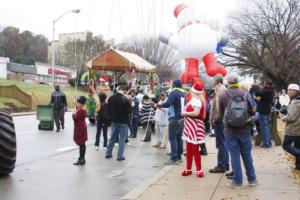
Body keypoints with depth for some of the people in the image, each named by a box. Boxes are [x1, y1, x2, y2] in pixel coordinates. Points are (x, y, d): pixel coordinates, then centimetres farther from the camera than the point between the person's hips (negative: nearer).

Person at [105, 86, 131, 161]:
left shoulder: (111, 98, -3)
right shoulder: (125, 99, -19)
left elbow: (108, 110, 6)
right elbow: (129, 111, -12)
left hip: (114, 121, 5)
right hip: (123, 122, -5)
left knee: (112, 138, 18)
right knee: (122, 139, 3)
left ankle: (108, 153, 25)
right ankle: (120, 156, 4)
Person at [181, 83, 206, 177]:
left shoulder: (196, 100, -17)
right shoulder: (194, 99, 13)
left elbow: (196, 113, -29)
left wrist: (185, 113, -17)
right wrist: (186, 113, 3)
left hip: (195, 126, -10)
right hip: (190, 125, 10)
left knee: (195, 149, -4)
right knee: (189, 149, 14)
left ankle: (199, 170, 5)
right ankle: (188, 169, 23)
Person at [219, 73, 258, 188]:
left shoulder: (223, 96, -7)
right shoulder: (246, 95, -4)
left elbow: (221, 113, 0)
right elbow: (252, 111, 2)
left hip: (230, 130, -1)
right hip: (244, 129, 2)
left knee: (234, 155, 5)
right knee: (247, 154, 13)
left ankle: (237, 181, 10)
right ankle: (252, 179, 22)